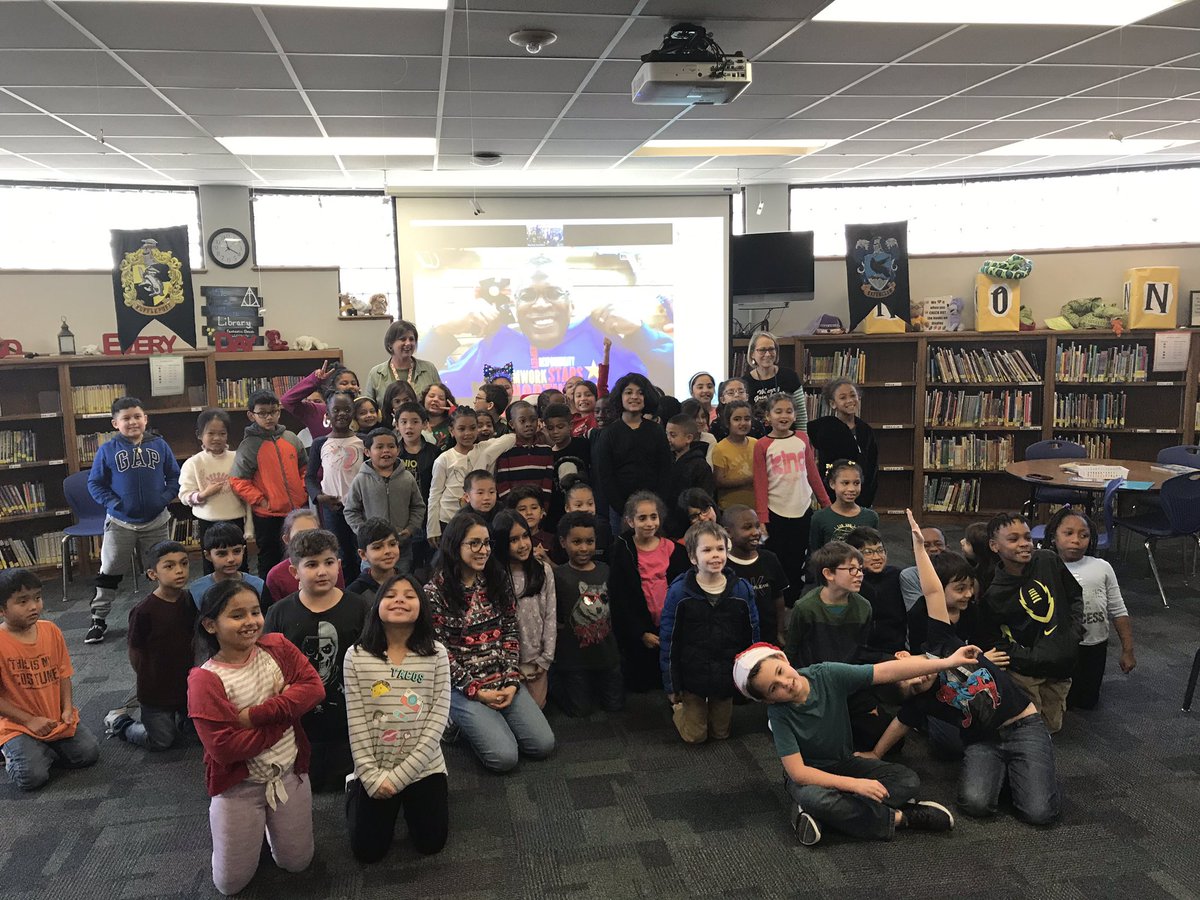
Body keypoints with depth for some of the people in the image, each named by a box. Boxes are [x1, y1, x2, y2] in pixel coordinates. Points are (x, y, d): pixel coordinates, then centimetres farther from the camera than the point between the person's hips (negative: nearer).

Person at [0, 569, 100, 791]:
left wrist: (67, 708, -6)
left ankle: (44, 749, 16)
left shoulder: (51, 630, -1)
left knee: (89, 753, -8)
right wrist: (30, 721, -15)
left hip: (57, 718, 5)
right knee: (31, 777, -21)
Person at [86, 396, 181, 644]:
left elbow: (174, 476, 4)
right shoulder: (107, 450, -7)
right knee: (109, 572, 7)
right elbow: (95, 483, -2)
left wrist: (165, 497, -11)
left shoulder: (160, 446, -2)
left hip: (156, 521, 2)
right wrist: (113, 503, -15)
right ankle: (99, 619, 19)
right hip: (120, 523, -1)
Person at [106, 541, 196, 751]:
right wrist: (149, 683, -1)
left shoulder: (190, 601, -6)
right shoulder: (143, 612, -22)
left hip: (186, 685, 5)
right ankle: (118, 722, 29)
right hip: (156, 692, -5)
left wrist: (190, 672, 7)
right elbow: (135, 652, -10)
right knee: (162, 741, 6)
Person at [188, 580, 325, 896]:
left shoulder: (277, 647, -7)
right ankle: (251, 829, 37)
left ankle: (269, 823, 41)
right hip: (238, 787, -3)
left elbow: (314, 687, -17)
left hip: (290, 775, 3)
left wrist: (257, 714, -25)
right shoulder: (205, 680, -20)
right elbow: (225, 747, -26)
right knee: (230, 884, 11)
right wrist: (284, 711, -21)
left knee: (297, 864, 16)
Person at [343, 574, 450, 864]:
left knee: (431, 844, 6)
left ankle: (408, 803, 36)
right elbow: (356, 722, -8)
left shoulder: (436, 654, -10)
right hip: (374, 771, 0)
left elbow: (439, 718, -11)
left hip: (424, 768, 0)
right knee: (368, 851, 6)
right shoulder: (357, 656, -10)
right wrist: (371, 775, -13)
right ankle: (354, 790, 35)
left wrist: (401, 775, -15)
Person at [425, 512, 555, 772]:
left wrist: (512, 682, -6)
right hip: (461, 685, -5)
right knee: (504, 756, -18)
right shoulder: (435, 591, -9)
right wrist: (475, 691, -13)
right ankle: (466, 723, 11)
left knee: (543, 745, -7)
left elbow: (511, 633, 6)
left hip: (503, 680, 5)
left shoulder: (498, 580, 5)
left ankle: (487, 723, 16)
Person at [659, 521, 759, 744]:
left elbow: (752, 636, 2)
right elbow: (668, 641, -8)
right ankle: (679, 708, 40)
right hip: (692, 677, -2)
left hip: (727, 678, 2)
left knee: (721, 733, 19)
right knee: (694, 736, 12)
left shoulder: (742, 589, -9)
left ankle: (718, 711, 49)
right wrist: (671, 686, -6)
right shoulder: (679, 592, -15)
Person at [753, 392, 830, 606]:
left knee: (798, 561, 10)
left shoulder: (802, 440, 5)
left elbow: (813, 474, 10)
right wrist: (762, 518, -11)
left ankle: (795, 603, 23)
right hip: (776, 513, -3)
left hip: (803, 510, 3)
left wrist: (826, 503, 10)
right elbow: (760, 484, -7)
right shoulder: (762, 445, -5)